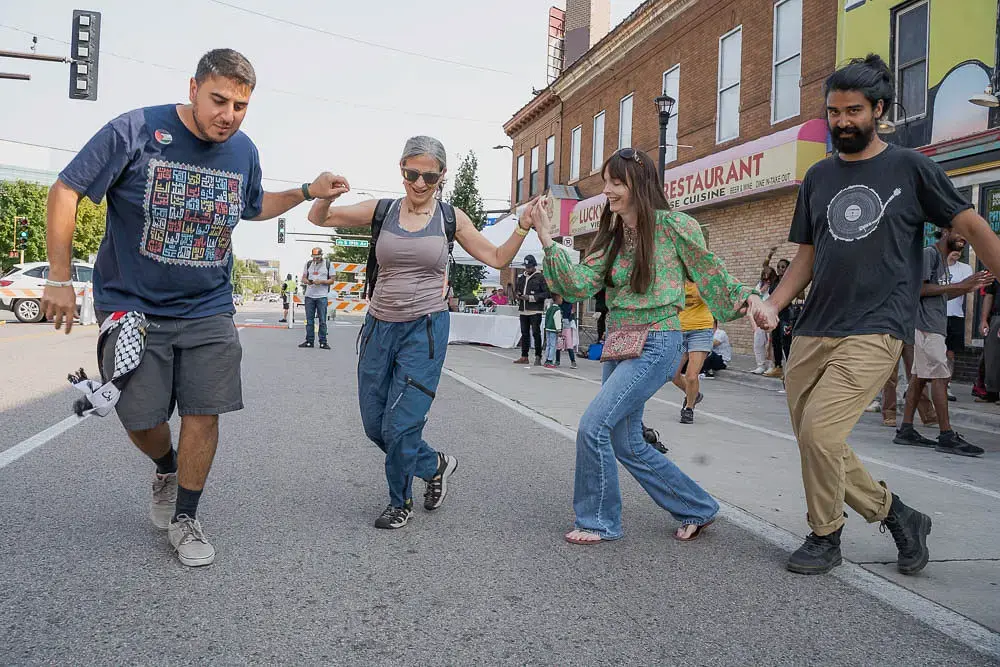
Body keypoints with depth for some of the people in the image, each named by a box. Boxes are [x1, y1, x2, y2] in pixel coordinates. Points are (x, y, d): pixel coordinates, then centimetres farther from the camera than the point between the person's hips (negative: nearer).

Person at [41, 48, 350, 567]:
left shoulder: (243, 151, 1)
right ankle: (167, 469, 38)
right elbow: (66, 191, -8)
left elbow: (253, 207, 22)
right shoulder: (136, 131, -13)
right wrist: (60, 278, -9)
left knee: (203, 413, -1)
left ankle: (184, 518, 18)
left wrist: (306, 192, 8)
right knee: (140, 419, 3)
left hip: (208, 310, 3)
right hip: (133, 306, -2)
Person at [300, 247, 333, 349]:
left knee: (322, 320, -3)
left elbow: (332, 280, 2)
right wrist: (307, 281, -8)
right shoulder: (308, 264, 12)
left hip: (322, 296, -3)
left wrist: (321, 281, -14)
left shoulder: (327, 264, 3)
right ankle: (309, 341, 10)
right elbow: (303, 278, 15)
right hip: (309, 295, 3)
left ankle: (323, 342, 1)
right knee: (309, 320, 5)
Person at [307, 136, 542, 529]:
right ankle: (435, 466, 34)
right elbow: (319, 218, 5)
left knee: (400, 425, -5)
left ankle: (400, 502, 21)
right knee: (375, 426, 9)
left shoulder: (450, 218, 1)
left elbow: (497, 258, 7)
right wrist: (326, 193, -17)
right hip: (380, 326, 3)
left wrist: (524, 226, -8)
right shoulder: (381, 211, 3)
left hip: (425, 328, -3)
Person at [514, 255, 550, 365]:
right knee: (524, 333, 11)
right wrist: (518, 296, 4)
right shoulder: (521, 277, 16)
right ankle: (524, 356, 17)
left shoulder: (540, 277, -4)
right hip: (524, 310, 6)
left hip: (535, 310, -6)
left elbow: (547, 293, -10)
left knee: (536, 333, -5)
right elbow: (517, 290, 28)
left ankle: (538, 357, -1)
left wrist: (531, 298, -14)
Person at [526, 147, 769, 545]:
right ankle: (697, 509, 30)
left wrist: (748, 298, -17)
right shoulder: (612, 236, 11)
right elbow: (581, 284, -1)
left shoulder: (672, 226, -7)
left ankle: (599, 520, 5)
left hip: (656, 344, -8)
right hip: (619, 344, 8)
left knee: (594, 425, -15)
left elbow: (710, 273, -1)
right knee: (627, 444, 11)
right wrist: (545, 238, -7)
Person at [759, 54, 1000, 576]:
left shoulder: (910, 168, 4)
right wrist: (772, 305, 0)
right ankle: (897, 516, 27)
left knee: (819, 430, -19)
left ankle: (825, 536, 6)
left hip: (874, 329, -5)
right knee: (813, 441, 5)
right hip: (812, 332, 5)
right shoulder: (818, 177, 15)